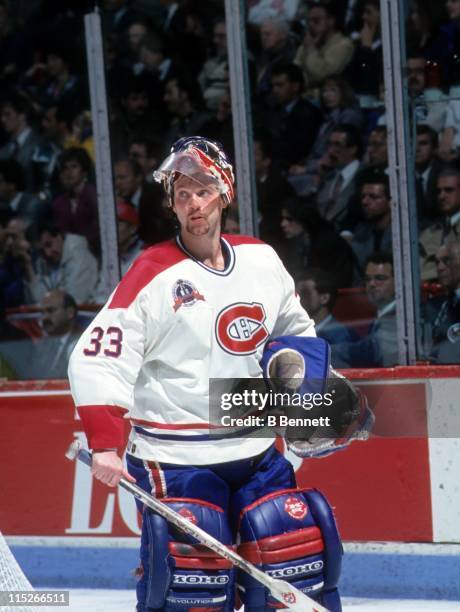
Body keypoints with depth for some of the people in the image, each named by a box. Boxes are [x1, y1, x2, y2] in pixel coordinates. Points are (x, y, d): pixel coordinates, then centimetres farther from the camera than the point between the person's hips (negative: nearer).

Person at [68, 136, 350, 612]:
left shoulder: (262, 260, 6)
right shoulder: (153, 275, -11)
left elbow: (295, 332, 23)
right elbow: (97, 360, -16)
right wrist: (105, 445, -25)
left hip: (256, 451, 5)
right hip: (175, 460, -5)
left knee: (297, 555, 5)